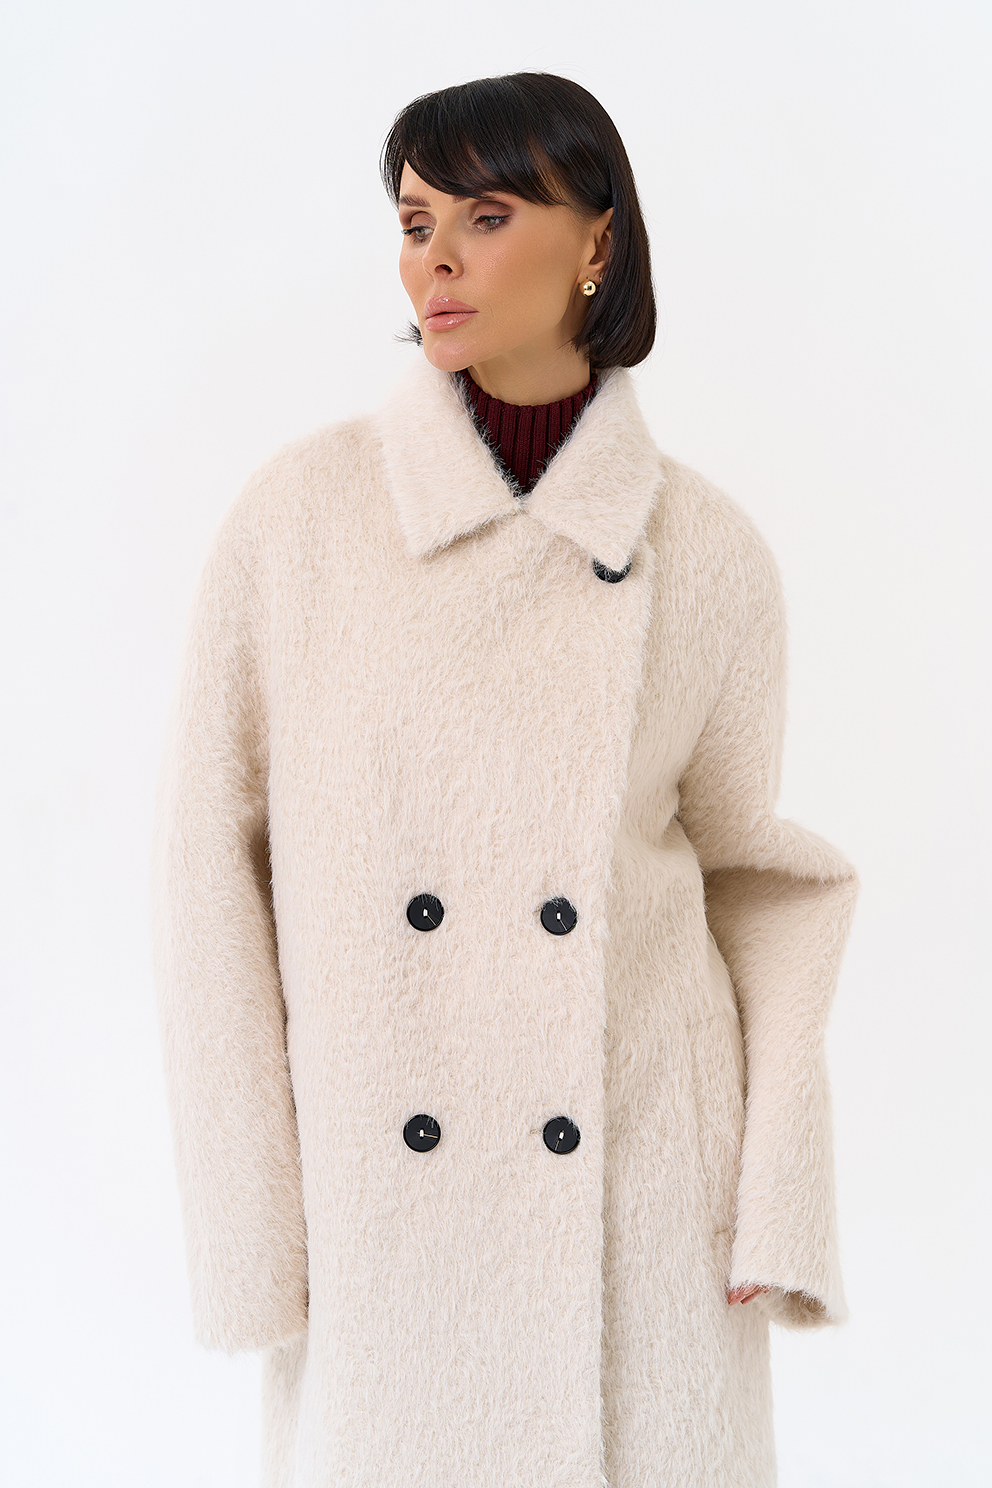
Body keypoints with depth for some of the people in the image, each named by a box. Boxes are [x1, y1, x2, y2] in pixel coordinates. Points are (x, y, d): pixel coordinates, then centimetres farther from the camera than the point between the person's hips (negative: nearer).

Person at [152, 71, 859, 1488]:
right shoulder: (301, 515, -4)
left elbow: (752, 871, 7)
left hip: (640, 1193, 1)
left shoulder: (708, 552, -2)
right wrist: (253, 1233, -5)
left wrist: (778, 1196, -2)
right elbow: (214, 869, -3)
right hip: (380, 1200, 0)